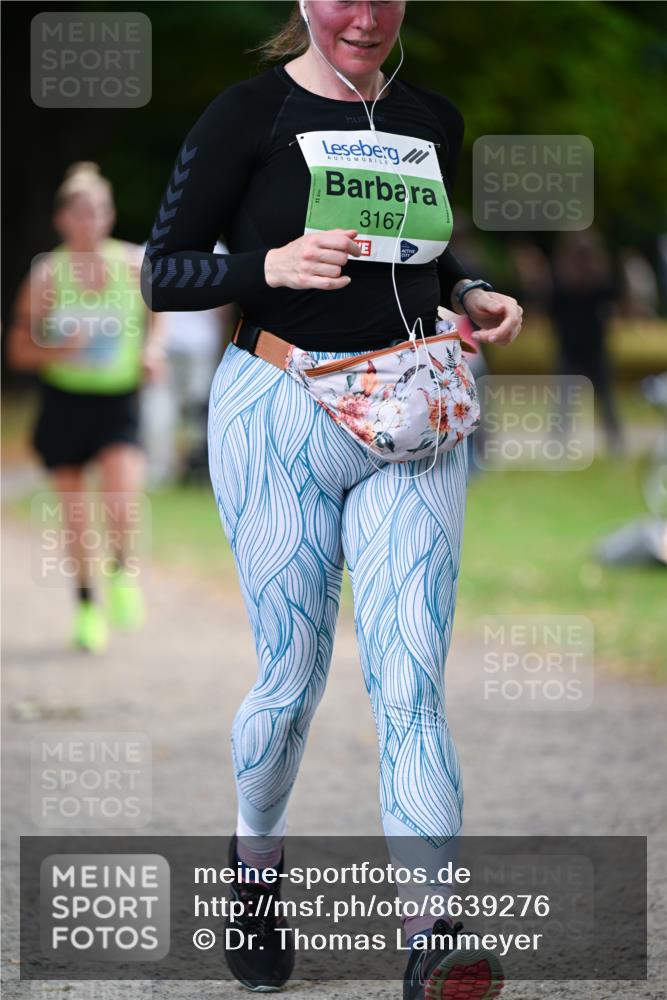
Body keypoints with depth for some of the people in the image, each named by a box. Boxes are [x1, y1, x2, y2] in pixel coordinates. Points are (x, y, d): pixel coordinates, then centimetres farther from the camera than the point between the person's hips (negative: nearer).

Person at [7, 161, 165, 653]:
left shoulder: (134, 265, -4)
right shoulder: (47, 274, -8)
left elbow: (157, 306, 19)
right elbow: (20, 349, -3)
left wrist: (153, 347, 1)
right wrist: (59, 349, -21)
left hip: (119, 400, 0)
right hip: (65, 403, 0)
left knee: (122, 500, -21)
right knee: (75, 518, 6)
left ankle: (121, 571, 9)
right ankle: (86, 603, 27)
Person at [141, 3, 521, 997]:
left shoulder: (431, 119, 10)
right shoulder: (249, 114, -4)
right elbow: (163, 274, -5)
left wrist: (471, 294, 4)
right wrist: (272, 264, -22)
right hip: (280, 420, -3)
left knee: (412, 682, -9)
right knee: (291, 679, 5)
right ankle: (256, 855, 35)